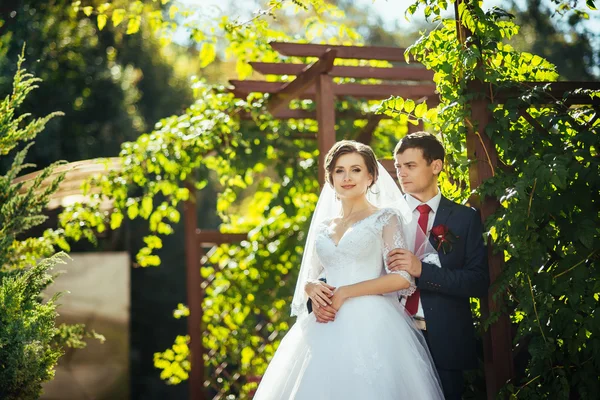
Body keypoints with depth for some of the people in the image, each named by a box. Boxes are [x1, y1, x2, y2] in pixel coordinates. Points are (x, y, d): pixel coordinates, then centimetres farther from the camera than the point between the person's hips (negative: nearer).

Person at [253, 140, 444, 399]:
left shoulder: (386, 218, 3)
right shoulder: (323, 226, 17)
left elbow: (401, 278, -8)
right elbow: (308, 279, 19)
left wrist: (344, 293, -12)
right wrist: (312, 289, -5)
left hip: (369, 326, -4)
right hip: (325, 329, 4)